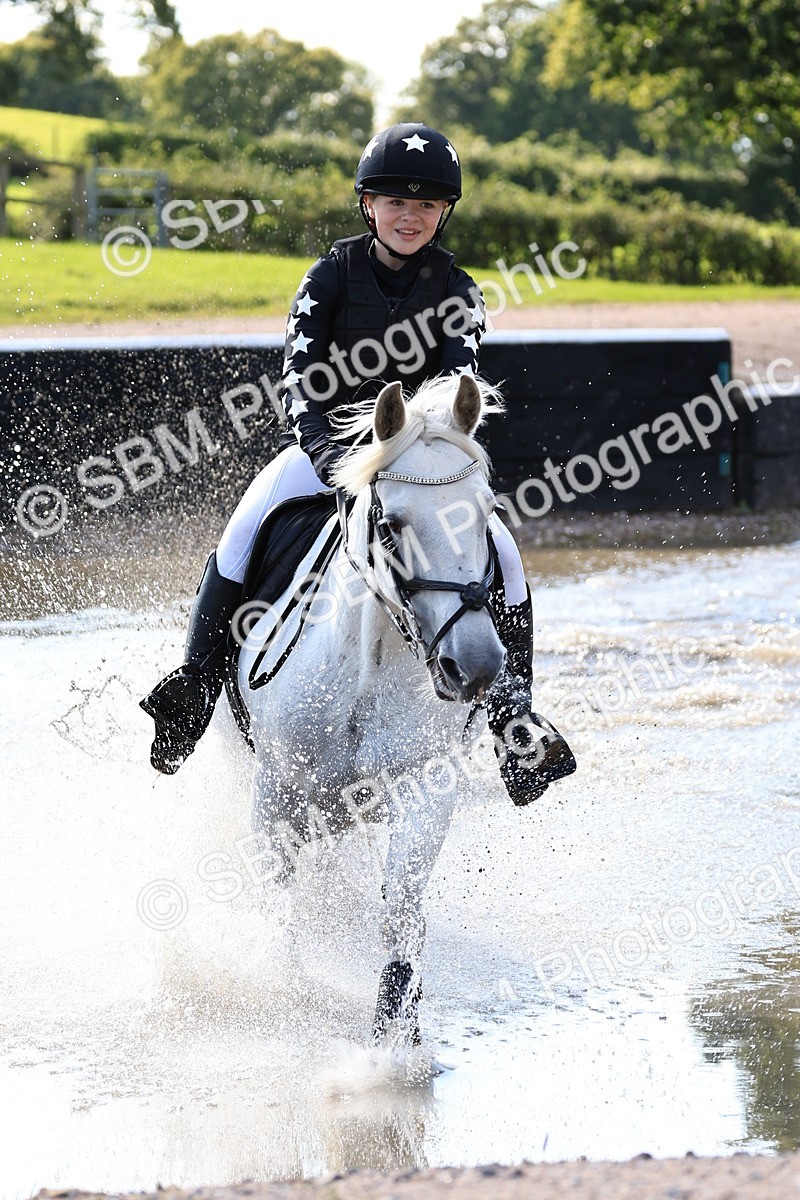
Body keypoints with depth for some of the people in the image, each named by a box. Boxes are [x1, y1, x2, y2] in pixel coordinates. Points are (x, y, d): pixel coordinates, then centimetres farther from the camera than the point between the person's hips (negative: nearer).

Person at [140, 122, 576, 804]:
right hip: (326, 445, -1)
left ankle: (513, 718, -12)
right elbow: (298, 377, -12)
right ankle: (195, 685, -25)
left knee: (503, 555, -19)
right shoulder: (331, 278, -3)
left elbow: (459, 383, -11)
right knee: (246, 529, -29)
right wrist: (323, 447, -31)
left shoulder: (457, 293, 1)